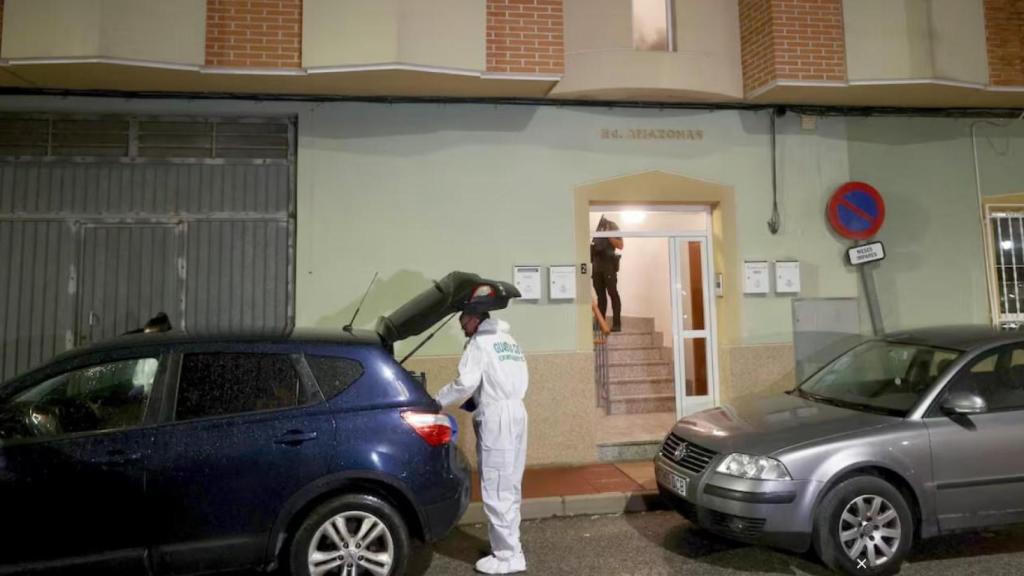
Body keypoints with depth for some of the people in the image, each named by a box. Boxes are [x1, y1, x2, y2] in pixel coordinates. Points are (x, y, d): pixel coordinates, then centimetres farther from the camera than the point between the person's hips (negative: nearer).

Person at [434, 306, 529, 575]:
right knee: (509, 486, 15)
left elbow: (466, 382, -17)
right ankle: (507, 546, 24)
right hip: (515, 413, 9)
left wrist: (436, 401, -3)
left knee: (496, 489, -3)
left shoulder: (480, 342, -6)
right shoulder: (509, 341, 20)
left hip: (495, 418, -9)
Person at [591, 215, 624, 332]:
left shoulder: (611, 226, 0)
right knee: (600, 295, 8)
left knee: (612, 293, -6)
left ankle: (617, 324, -6)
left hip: (609, 264, -5)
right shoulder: (595, 226, 16)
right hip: (596, 265, 5)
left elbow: (620, 245, -4)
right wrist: (590, 245, 1)